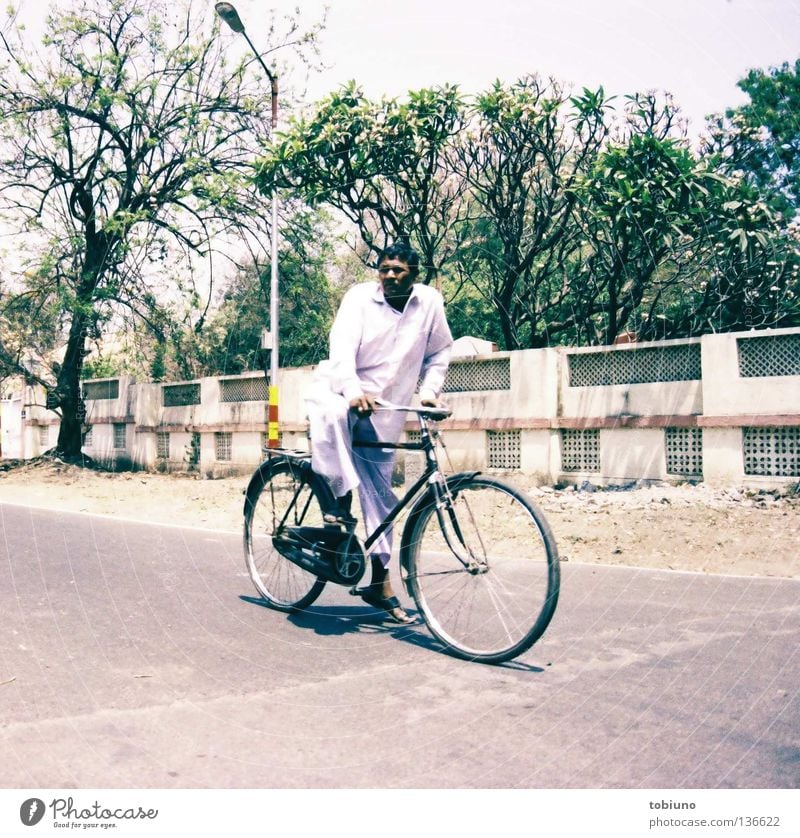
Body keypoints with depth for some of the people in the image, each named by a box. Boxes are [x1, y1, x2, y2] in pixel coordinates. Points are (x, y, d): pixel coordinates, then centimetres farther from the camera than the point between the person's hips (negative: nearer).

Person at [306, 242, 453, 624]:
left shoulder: (429, 301, -1)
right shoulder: (360, 296, -9)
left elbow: (440, 352, 11)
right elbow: (342, 347, -22)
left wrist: (429, 391, -3)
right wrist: (353, 391, -38)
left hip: (383, 414, 3)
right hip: (339, 392, -2)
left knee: (380, 497, 4)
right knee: (331, 414, -40)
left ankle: (379, 582, 14)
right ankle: (339, 501, -26)